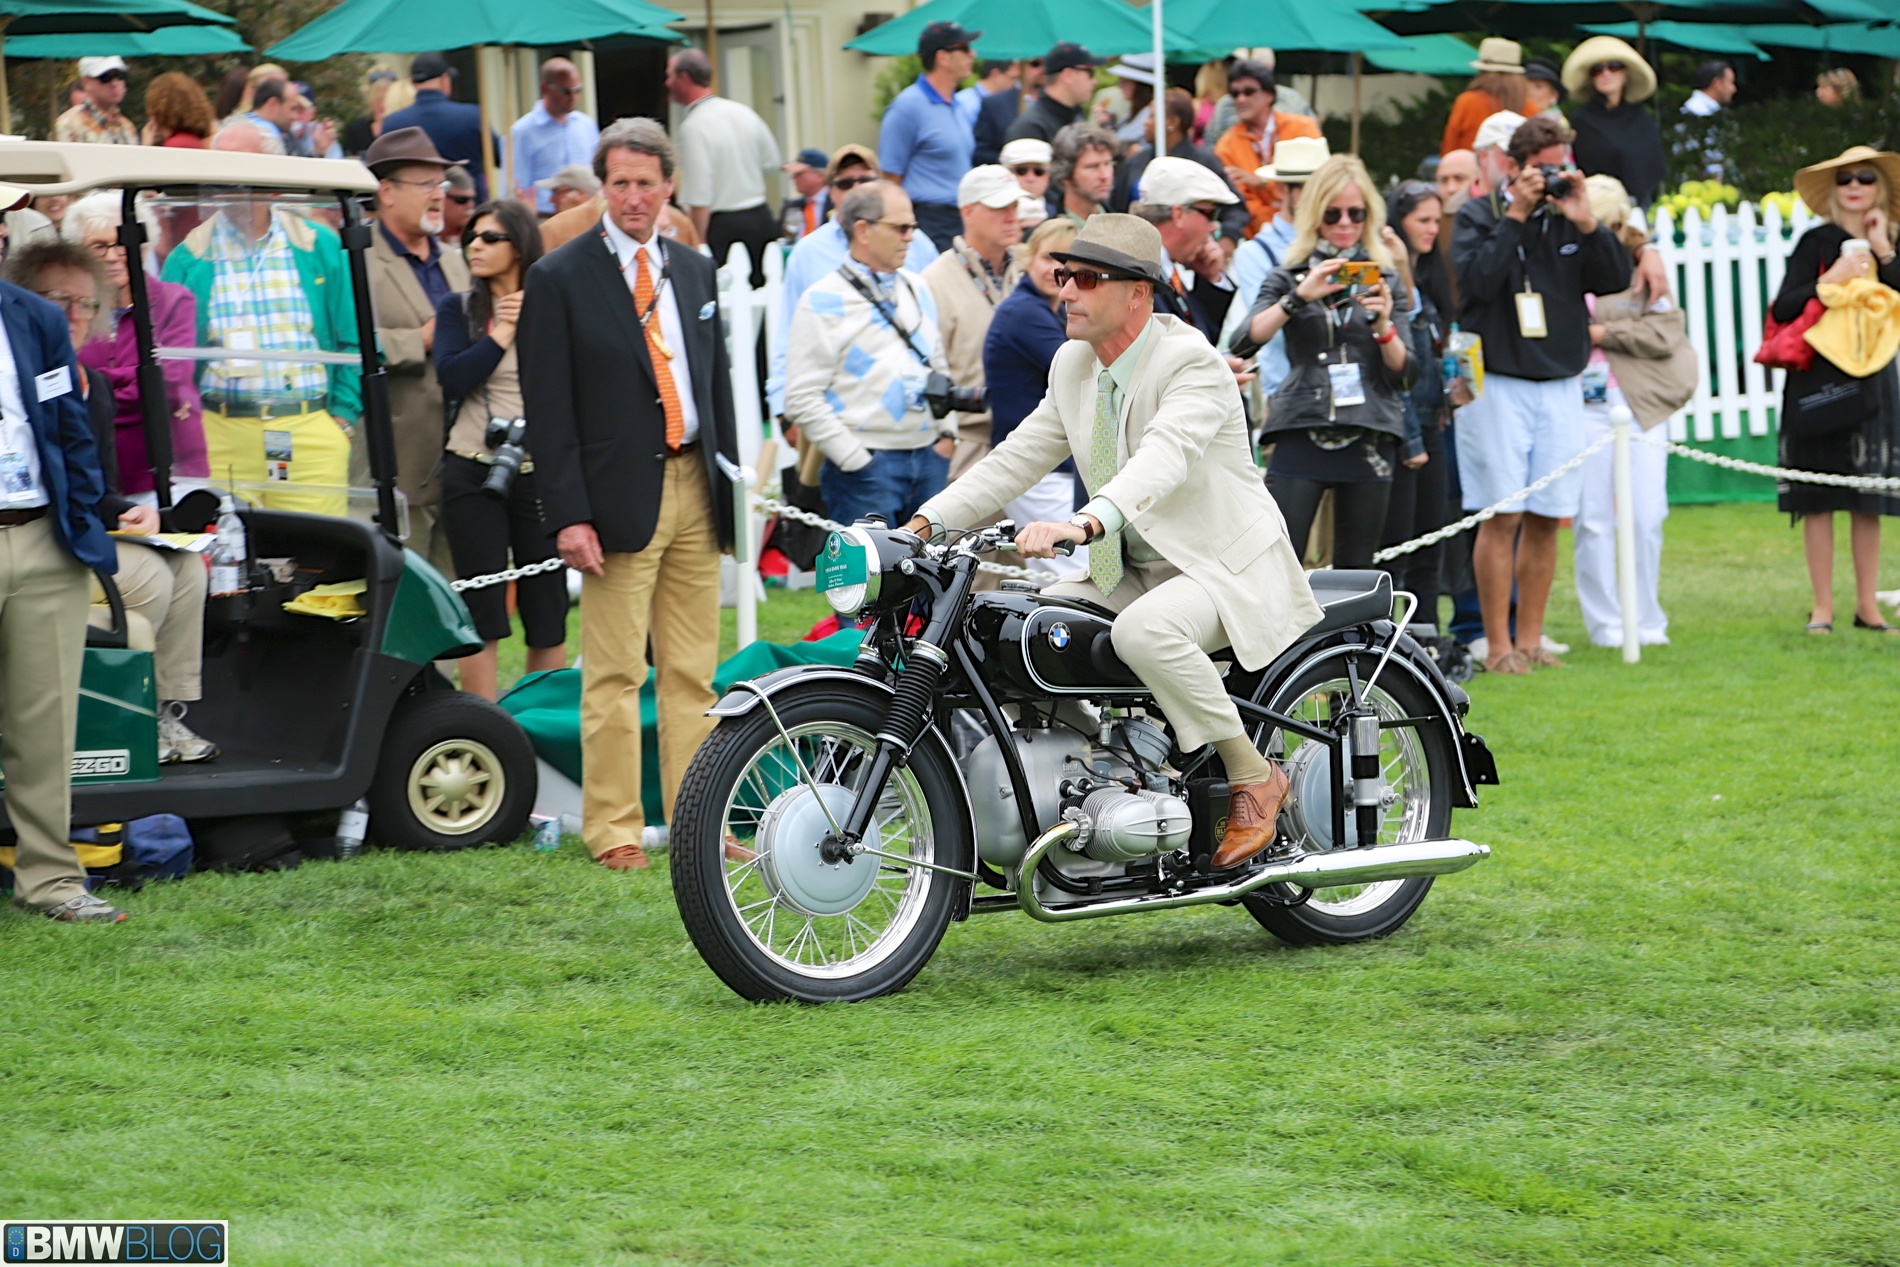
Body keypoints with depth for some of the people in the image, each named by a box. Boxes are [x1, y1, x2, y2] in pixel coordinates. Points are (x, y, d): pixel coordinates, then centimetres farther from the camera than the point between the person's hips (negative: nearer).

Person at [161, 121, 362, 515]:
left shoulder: (319, 247, 10)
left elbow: (353, 343, 11)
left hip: (310, 434, 0)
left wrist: (343, 419, 2)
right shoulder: (189, 259, 9)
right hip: (222, 436, 0)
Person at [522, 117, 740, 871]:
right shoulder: (559, 279, -3)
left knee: (693, 671, 8)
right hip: (621, 495, -5)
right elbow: (549, 408, -7)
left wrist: (731, 484, 11)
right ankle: (614, 830, 3)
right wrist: (568, 514, -14)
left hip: (695, 489, 5)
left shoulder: (696, 272, 14)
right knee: (614, 676, -3)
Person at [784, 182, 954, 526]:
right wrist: (855, 460, -12)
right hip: (866, 466, -6)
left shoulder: (917, 289, 16)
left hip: (929, 459, 6)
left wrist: (946, 433, 10)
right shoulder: (823, 301, -6)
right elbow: (803, 399, -10)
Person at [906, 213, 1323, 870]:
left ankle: (1253, 777, -18)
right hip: (1128, 570, 8)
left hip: (1227, 569, -8)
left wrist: (1084, 524, -55)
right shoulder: (1073, 364, 6)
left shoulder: (1192, 362, -19)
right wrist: (925, 522, -5)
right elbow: (1018, 457, 8)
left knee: (1143, 630, -36)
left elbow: (1163, 458, -37)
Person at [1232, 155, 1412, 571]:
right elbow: (1245, 342, -7)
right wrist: (1299, 297, -17)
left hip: (1368, 438, 2)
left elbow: (1403, 374, 7)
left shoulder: (1385, 280, 13)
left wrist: (1383, 325, -11)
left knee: (1355, 571, 3)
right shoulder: (1289, 276, 10)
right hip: (1301, 432, -1)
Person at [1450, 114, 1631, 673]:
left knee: (1546, 517, 5)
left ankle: (1530, 638, 12)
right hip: (1498, 382, -4)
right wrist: (1515, 218, -14)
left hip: (1562, 386, 4)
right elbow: (1475, 280, -15)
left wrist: (1586, 223, -9)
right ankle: (1498, 644, -2)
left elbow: (1615, 280, 3)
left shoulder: (1568, 217, 10)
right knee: (1501, 516, -7)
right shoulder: (1479, 215, 0)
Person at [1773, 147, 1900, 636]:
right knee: (1819, 497, -2)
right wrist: (1828, 282, -18)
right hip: (1820, 380, -4)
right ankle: (1823, 605, 4)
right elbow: (1782, 309, -8)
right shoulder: (1818, 242, -2)